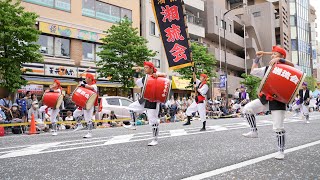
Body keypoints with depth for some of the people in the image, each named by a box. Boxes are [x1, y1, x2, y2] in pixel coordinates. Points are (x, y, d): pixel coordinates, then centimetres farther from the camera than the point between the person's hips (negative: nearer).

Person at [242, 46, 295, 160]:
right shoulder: (267, 69, 16)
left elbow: (292, 65, -23)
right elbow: (253, 71, 25)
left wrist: (279, 60, -35)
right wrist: (257, 58, 23)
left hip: (278, 100, -6)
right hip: (265, 98, 6)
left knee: (278, 128, -4)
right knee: (247, 109, -9)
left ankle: (281, 151, 12)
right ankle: (254, 131, 5)